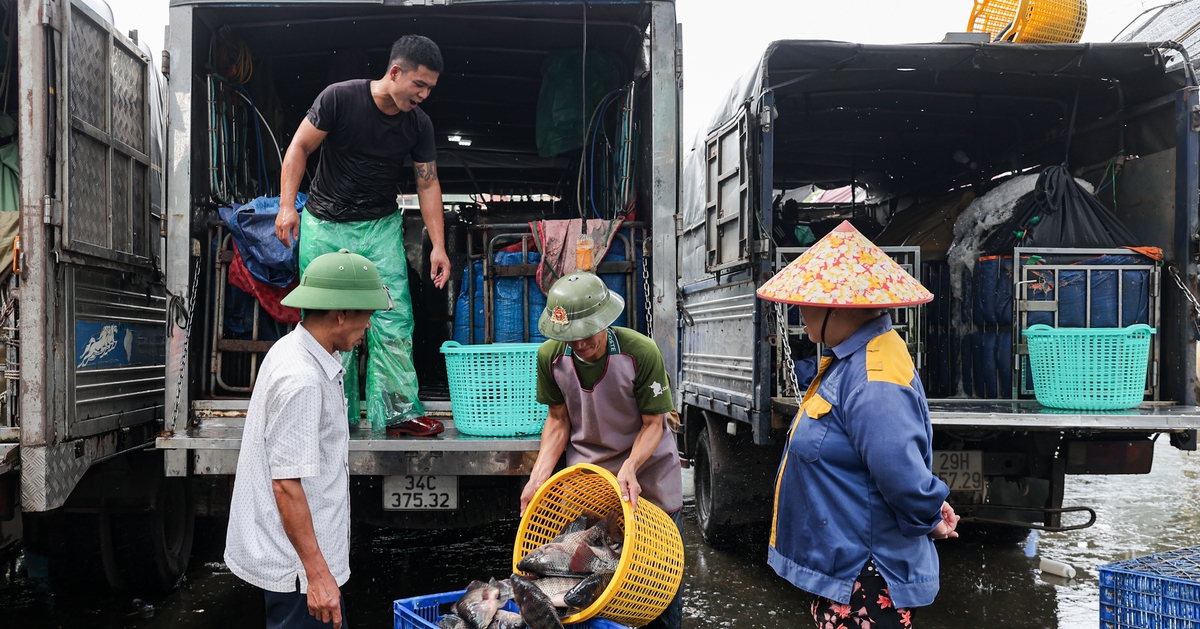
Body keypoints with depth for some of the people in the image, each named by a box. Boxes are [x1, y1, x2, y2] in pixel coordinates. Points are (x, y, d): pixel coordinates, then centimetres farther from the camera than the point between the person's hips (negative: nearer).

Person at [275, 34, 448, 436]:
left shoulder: (419, 125, -3)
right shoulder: (340, 98, -13)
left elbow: (427, 183, 2)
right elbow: (299, 148, -6)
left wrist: (438, 246, -4)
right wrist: (287, 205, -13)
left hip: (381, 227, 2)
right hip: (324, 226, -2)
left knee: (393, 322, -6)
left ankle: (398, 413, 3)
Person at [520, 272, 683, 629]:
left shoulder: (641, 352, -25)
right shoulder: (550, 356, -15)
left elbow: (653, 423, -16)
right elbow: (559, 419, -2)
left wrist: (629, 468, -33)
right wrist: (539, 476, -13)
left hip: (647, 466, -2)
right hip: (587, 468, 2)